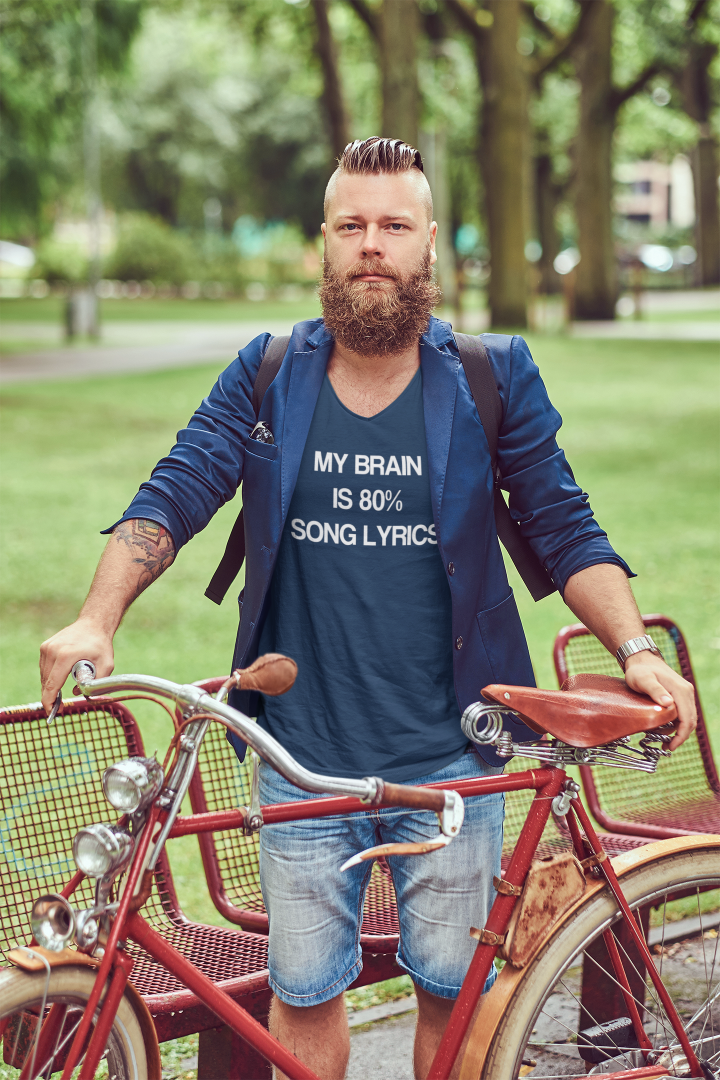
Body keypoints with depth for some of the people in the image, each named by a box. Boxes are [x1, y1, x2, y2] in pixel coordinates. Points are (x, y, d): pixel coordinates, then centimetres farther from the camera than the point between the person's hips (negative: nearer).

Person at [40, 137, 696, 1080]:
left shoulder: (493, 378, 0)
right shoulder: (267, 376, 2)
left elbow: (567, 532, 2)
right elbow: (173, 497, -3)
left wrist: (638, 648, -12)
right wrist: (96, 621, -17)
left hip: (451, 759, 0)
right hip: (304, 759, 1)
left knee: (452, 988, 9)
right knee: (304, 990, 9)